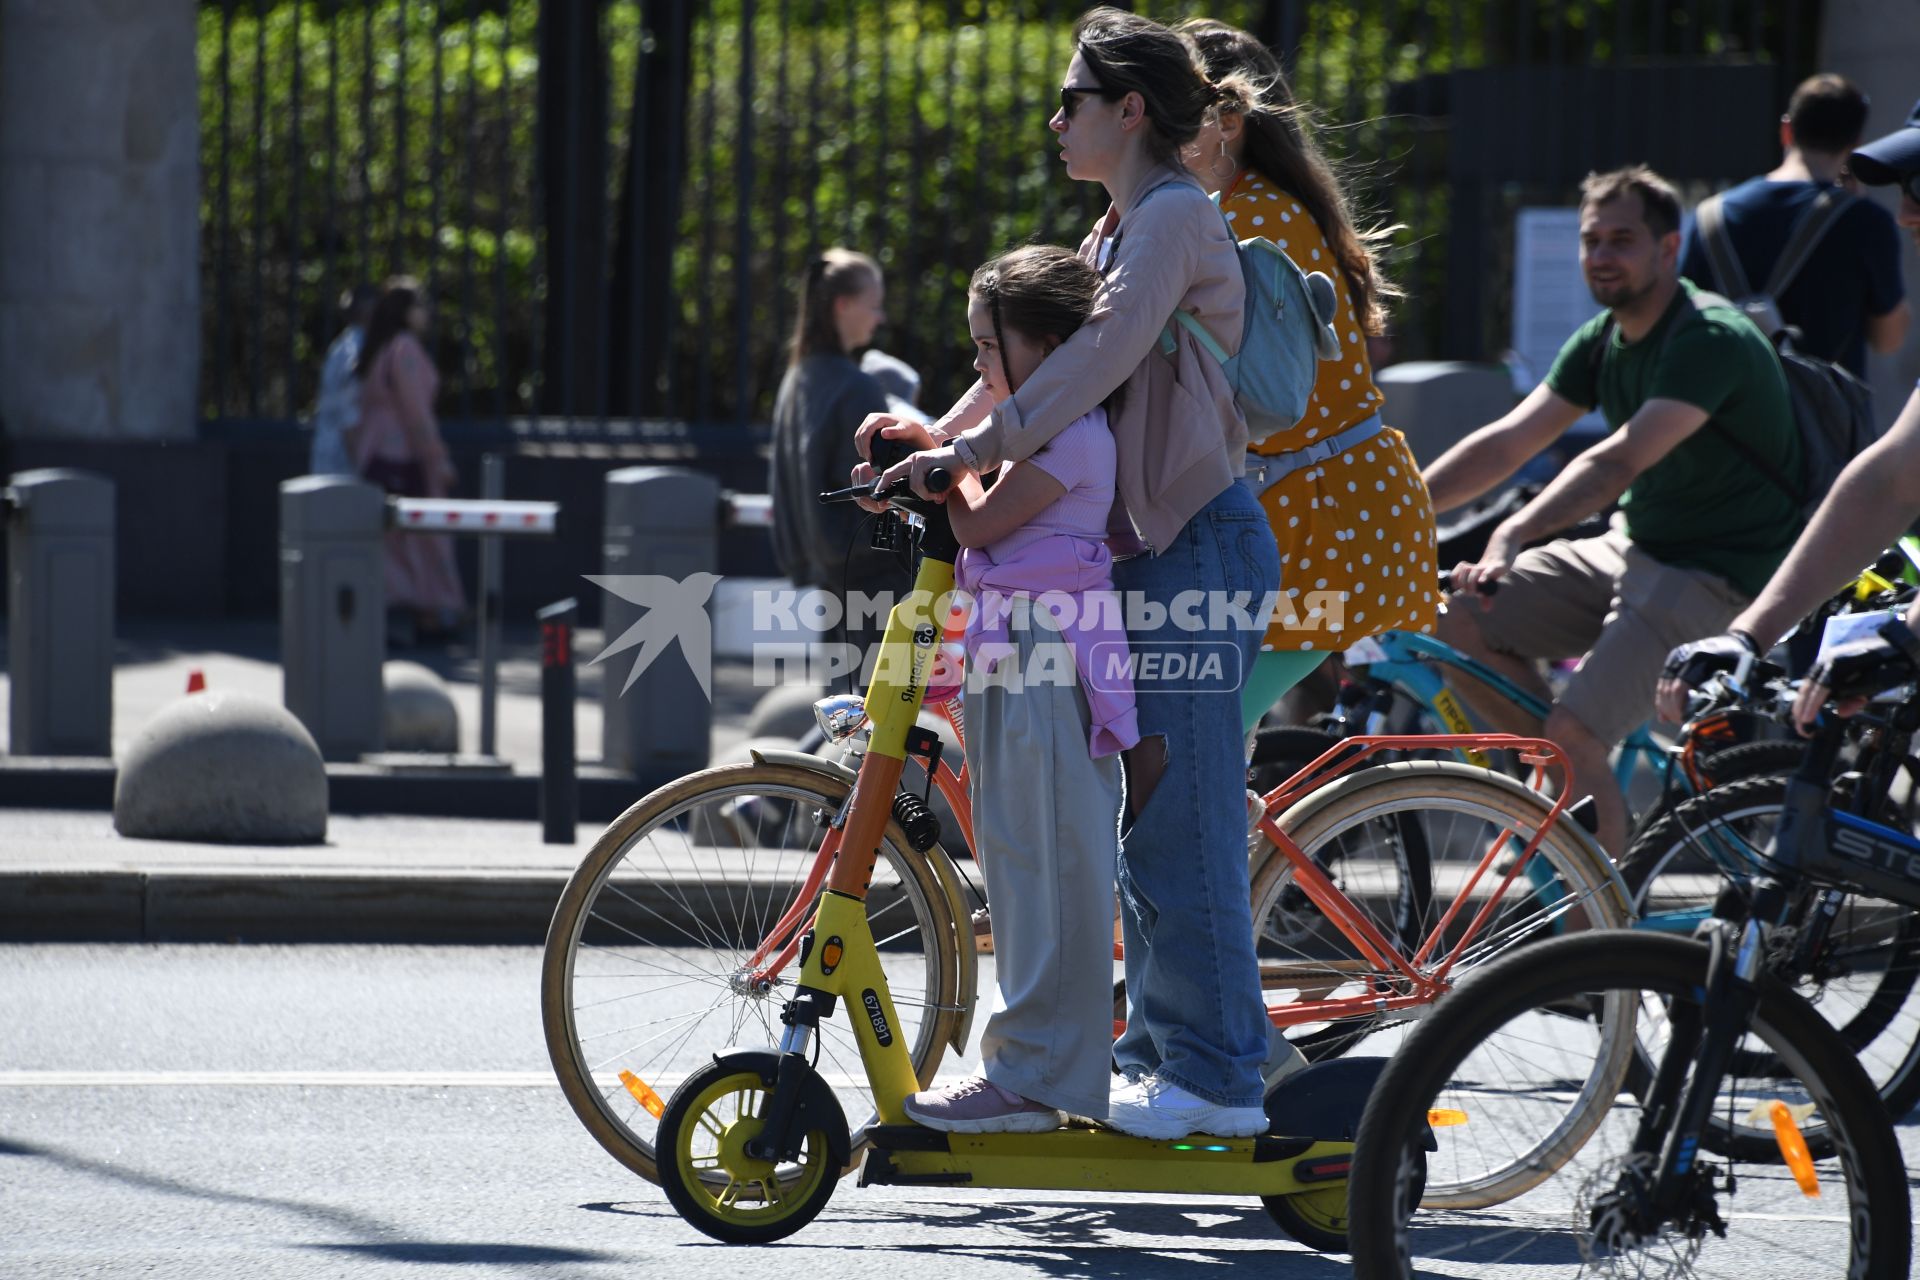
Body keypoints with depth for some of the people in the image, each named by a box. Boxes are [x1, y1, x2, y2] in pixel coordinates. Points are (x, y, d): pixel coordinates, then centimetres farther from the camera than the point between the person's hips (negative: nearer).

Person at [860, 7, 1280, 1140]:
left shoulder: (1177, 217, -12)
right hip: (1144, 550, 10)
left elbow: (1100, 355, -23)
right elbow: (1034, 357, 20)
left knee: (1182, 820, -9)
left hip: (1196, 545, -10)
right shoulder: (1118, 232, 19)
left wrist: (972, 449, -26)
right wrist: (934, 433, 7)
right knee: (1147, 821, 12)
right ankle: (1161, 1054, 18)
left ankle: (1215, 1078, -5)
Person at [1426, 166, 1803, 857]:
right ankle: (1565, 795, 8)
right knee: (1458, 620, -5)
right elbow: (1507, 442, 5)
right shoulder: (1600, 342, 7)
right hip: (1631, 548, 9)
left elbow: (1621, 460, -34)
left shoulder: (1712, 340, -21)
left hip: (1717, 577, -9)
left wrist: (1514, 534, -45)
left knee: (1573, 731, -25)